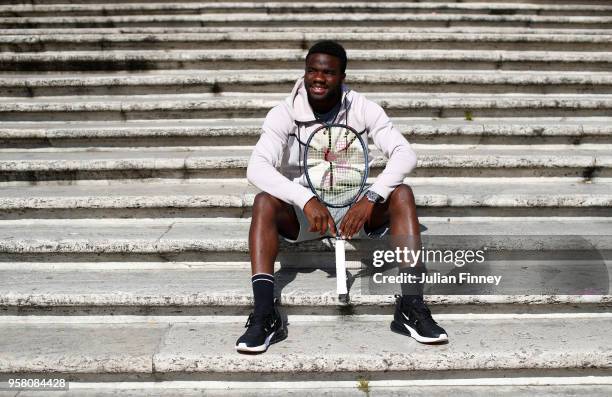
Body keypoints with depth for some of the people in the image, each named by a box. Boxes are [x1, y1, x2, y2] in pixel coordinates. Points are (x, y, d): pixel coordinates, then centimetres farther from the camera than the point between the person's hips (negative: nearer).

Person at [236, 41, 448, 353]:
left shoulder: (362, 109, -8)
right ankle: (265, 316, -33)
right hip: (301, 211, -1)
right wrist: (307, 200, -40)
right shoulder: (285, 113, -11)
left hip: (354, 208, 1)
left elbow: (405, 154, -19)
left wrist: (370, 198, -35)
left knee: (401, 194, -24)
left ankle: (411, 307, -26)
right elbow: (256, 167, -26)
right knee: (264, 202, -30)